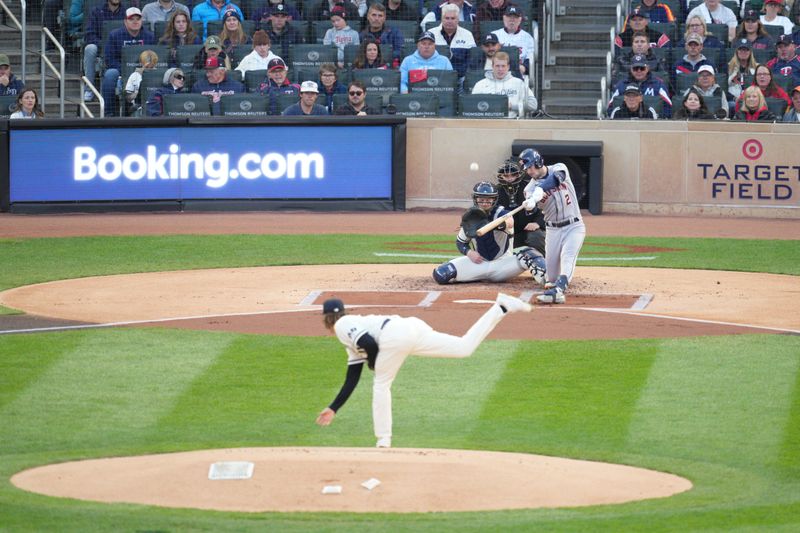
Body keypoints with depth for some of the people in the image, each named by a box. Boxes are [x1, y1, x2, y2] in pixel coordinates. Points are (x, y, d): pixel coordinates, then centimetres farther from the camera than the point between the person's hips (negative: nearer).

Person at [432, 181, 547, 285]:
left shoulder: (501, 213, -14)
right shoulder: (470, 217, -1)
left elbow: (509, 222, -41)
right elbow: (460, 242, 12)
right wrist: (469, 252, -12)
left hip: (503, 263, -4)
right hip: (479, 263, 4)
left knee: (527, 254, -33)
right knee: (440, 274, -16)